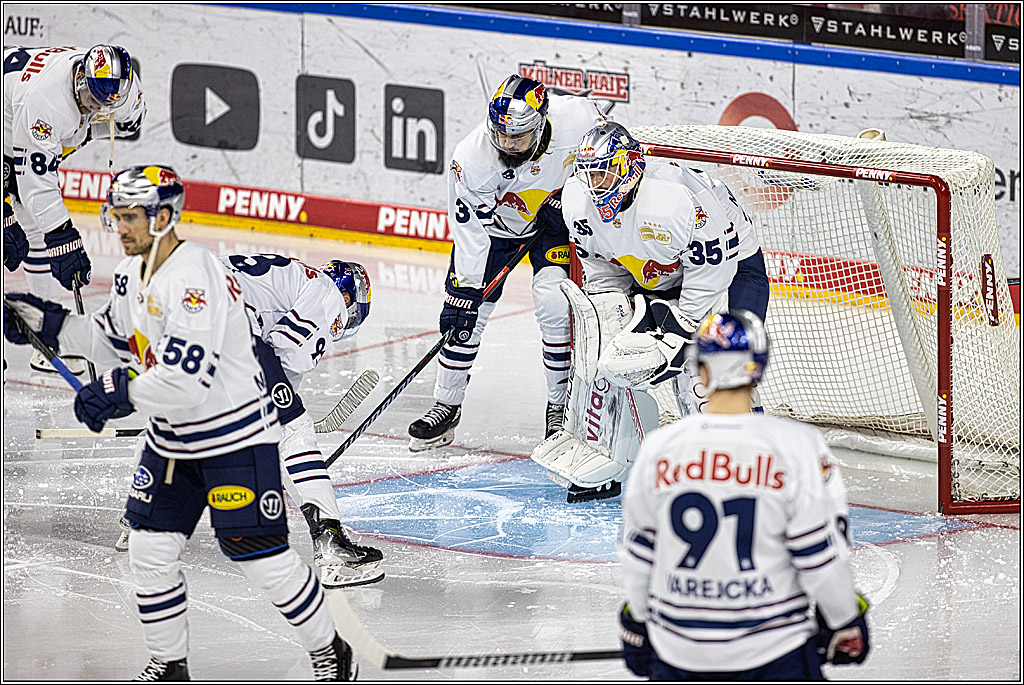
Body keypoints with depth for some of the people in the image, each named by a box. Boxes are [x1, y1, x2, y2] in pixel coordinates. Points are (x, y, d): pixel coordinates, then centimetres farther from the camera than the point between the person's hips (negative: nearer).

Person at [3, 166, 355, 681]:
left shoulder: (195, 279, -28)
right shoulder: (130, 275, 3)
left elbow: (188, 378, -34)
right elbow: (113, 341, 19)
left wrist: (120, 393, -27)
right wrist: (49, 324, 9)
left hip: (235, 435, -9)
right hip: (171, 436, 9)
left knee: (261, 556, -6)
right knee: (150, 549, 6)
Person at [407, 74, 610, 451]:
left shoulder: (578, 117, -31)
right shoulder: (472, 157, -33)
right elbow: (469, 229, -23)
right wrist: (464, 290, -23)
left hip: (556, 219, 0)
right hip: (495, 219, 0)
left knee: (553, 301, -18)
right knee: (466, 313, -4)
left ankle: (563, 405, -3)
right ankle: (446, 406, 13)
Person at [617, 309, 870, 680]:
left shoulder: (658, 448, -3)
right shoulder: (797, 445, -13)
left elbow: (638, 551, 7)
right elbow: (821, 555, -10)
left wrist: (637, 622, 22)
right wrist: (846, 622, 5)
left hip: (678, 647, 3)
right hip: (771, 649, -3)